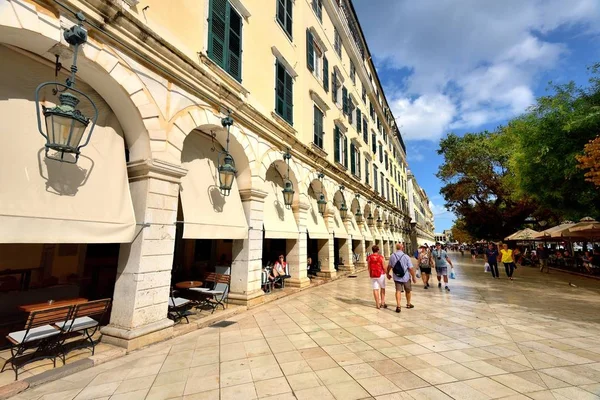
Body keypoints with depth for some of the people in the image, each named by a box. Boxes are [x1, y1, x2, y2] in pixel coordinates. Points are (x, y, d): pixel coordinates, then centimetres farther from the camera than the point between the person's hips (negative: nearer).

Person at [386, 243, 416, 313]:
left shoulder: (392, 256, -5)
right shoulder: (406, 257, -15)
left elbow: (389, 266, 2)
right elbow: (411, 268, -13)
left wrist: (388, 274, 17)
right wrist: (414, 277, -1)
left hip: (396, 277, 2)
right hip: (406, 277, -1)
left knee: (398, 291, 4)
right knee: (408, 291, 19)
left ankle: (398, 306, -6)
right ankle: (408, 304, 36)